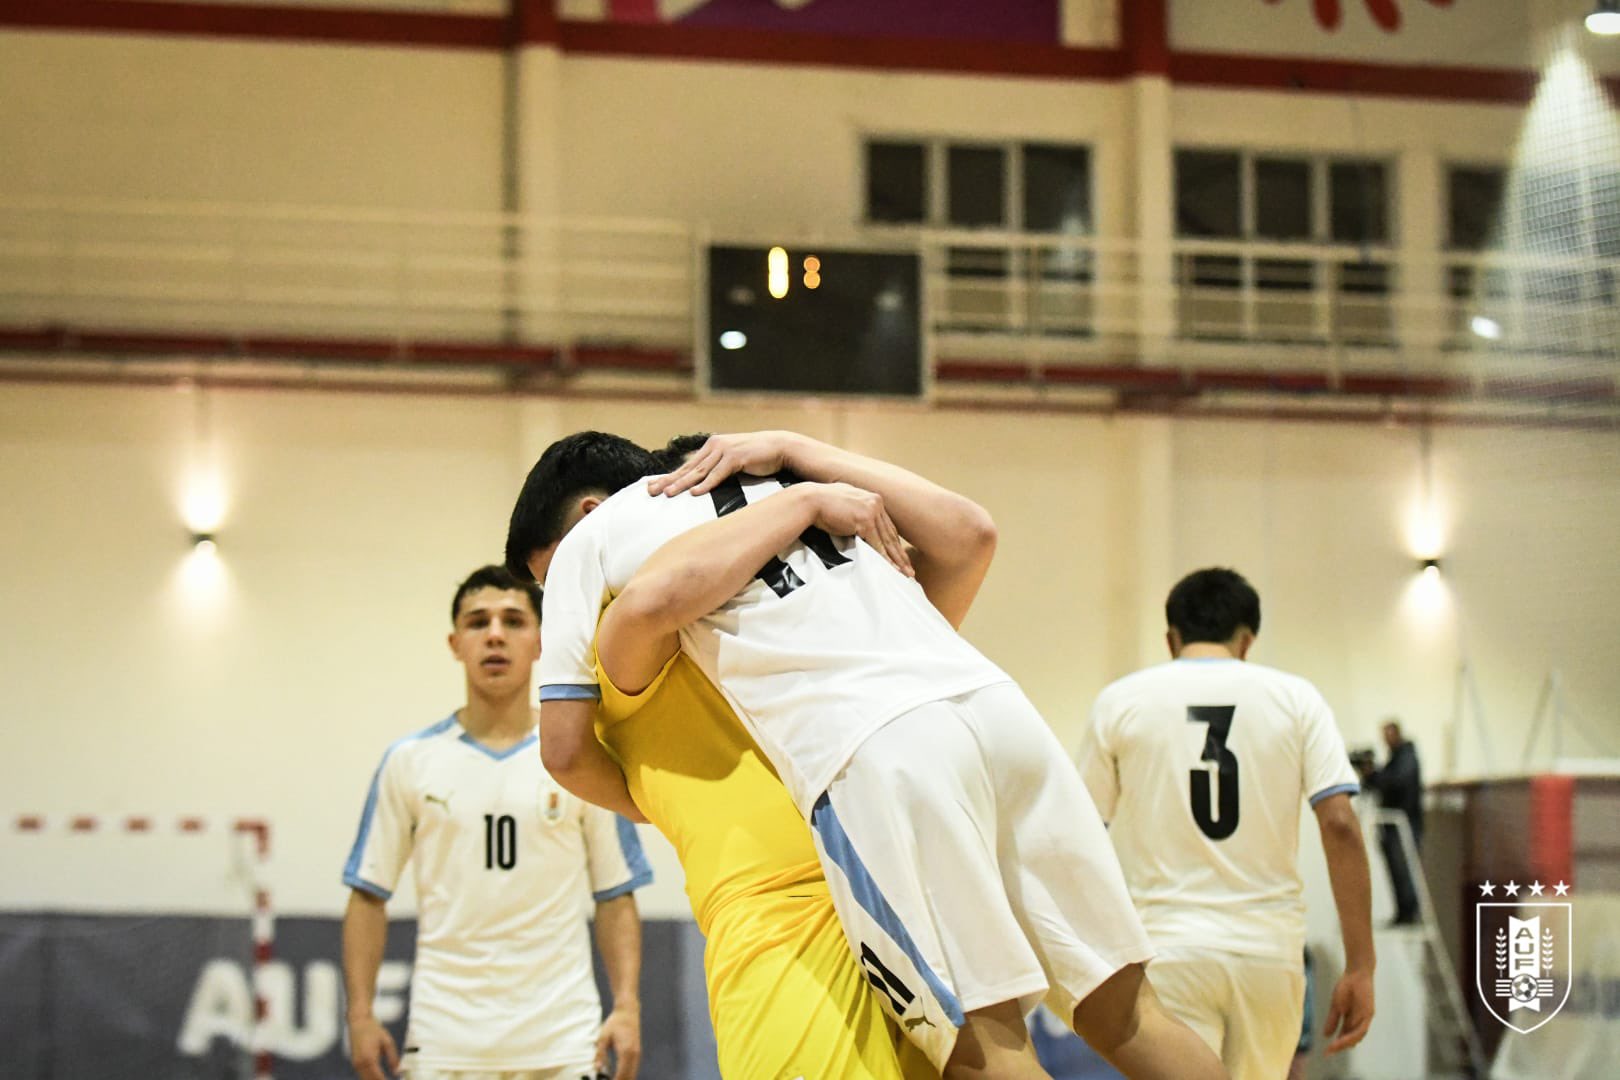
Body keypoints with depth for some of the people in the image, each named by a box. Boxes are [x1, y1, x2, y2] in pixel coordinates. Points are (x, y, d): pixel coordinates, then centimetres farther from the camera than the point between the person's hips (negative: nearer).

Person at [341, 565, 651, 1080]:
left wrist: (626, 1008, -4)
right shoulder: (409, 762, 5)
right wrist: (360, 1015, -2)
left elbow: (615, 898, 7)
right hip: (443, 1039, 0)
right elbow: (369, 896, 6)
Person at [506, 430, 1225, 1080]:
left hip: (875, 756, -6)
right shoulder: (785, 481, 35)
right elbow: (968, 532, 28)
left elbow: (566, 749, 15)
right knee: (1120, 1006, 10)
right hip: (997, 704, 6)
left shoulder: (591, 537, 18)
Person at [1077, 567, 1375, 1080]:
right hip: (1269, 950, 2)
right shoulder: (1295, 698, 6)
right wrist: (1359, 966, -2)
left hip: (1167, 947, -2)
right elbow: (1340, 826, -3)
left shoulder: (1120, 701, 5)